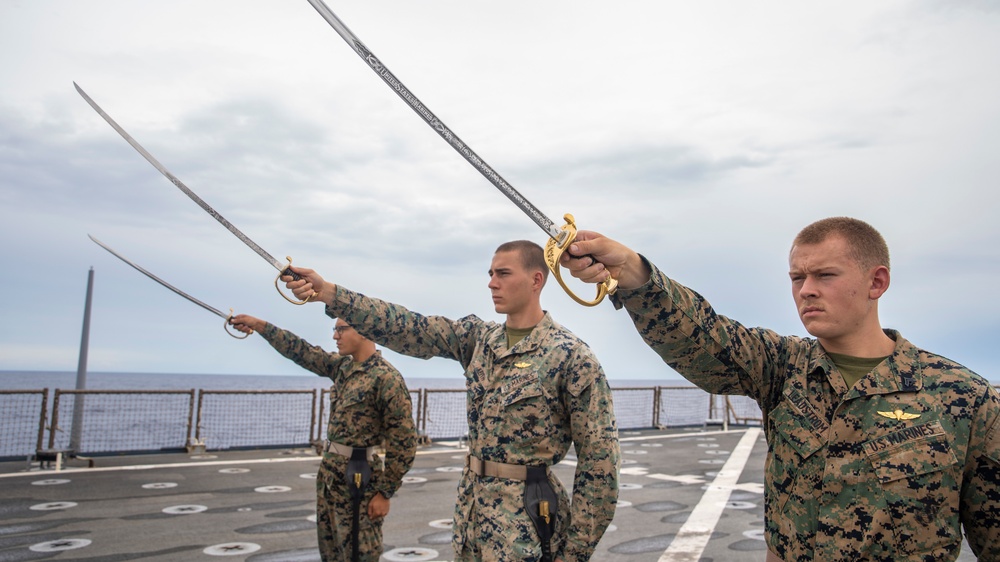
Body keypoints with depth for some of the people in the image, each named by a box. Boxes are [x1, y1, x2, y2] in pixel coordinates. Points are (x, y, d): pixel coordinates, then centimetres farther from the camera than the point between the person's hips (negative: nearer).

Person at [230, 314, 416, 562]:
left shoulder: (387, 378, -17)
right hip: (328, 475, 8)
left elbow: (404, 441, -18)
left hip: (359, 480, -8)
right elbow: (303, 351, 12)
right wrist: (259, 325, 7)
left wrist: (384, 493, -16)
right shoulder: (342, 366, 7)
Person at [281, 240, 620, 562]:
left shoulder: (571, 355, -14)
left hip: (527, 519, -6)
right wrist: (327, 293, -15)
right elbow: (407, 327, -5)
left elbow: (600, 458, -13)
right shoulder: (479, 336, 4)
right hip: (470, 507, 6)